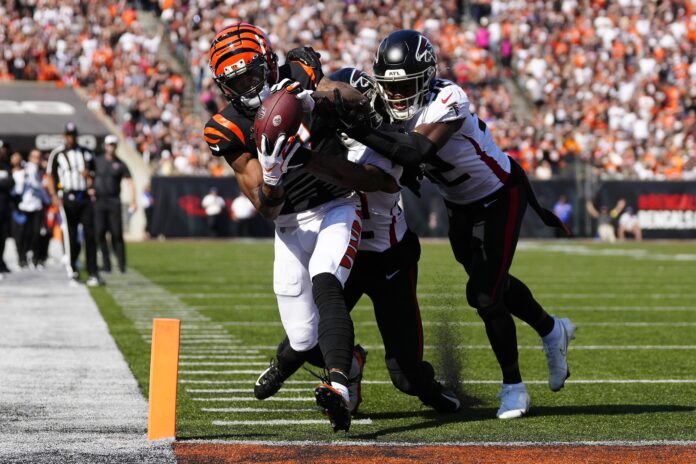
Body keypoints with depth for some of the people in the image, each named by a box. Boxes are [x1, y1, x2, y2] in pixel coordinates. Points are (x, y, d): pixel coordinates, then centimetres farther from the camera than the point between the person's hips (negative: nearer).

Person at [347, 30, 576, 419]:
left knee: (484, 296, -11)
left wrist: (354, 130, -50)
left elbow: (414, 152, -46)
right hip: (461, 207, 8)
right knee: (494, 284, 19)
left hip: (500, 199, -7)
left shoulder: (448, 101, -34)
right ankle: (552, 330, 46)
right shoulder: (400, 109, -12)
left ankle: (513, 386, 7)